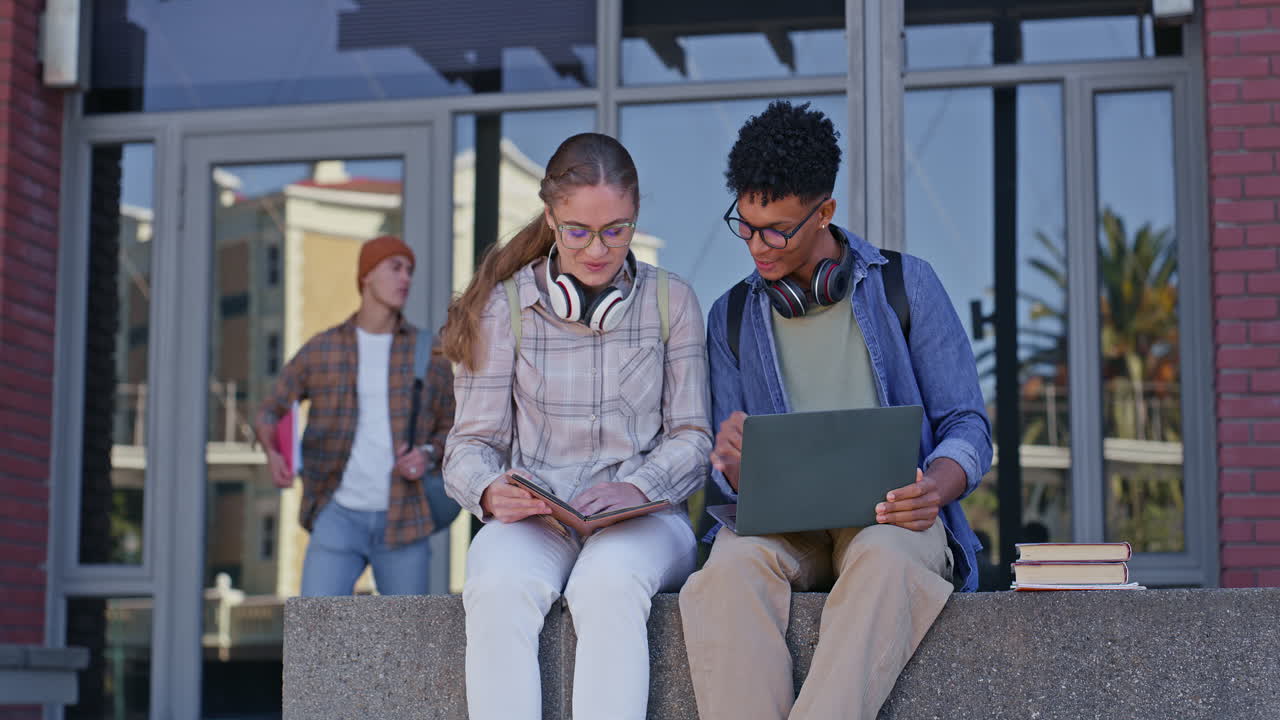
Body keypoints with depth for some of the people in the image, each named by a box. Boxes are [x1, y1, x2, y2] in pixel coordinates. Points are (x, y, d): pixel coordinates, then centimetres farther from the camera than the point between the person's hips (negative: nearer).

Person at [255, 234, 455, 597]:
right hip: (339, 518, -1)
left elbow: (450, 431, 11)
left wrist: (428, 456, -13)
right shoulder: (321, 350, 2)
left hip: (402, 521, 1)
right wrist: (274, 455, -16)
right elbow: (269, 415, 8)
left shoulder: (430, 353, 2)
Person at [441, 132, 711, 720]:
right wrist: (490, 492, -18)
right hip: (533, 517, 0)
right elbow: (472, 442, 5)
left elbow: (692, 439, 7)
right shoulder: (506, 305, 6)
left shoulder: (671, 301, 9)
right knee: (497, 589, -35)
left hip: (643, 517, 0)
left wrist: (637, 485, -14)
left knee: (609, 584, -37)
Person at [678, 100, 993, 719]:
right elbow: (729, 473, 14)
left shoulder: (905, 285, 9)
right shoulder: (732, 318, 17)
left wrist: (935, 487, -18)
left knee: (884, 557, -38)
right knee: (734, 563, -34)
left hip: (890, 516, -1)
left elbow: (967, 425, 5)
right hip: (780, 523, 2)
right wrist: (729, 462, -13)